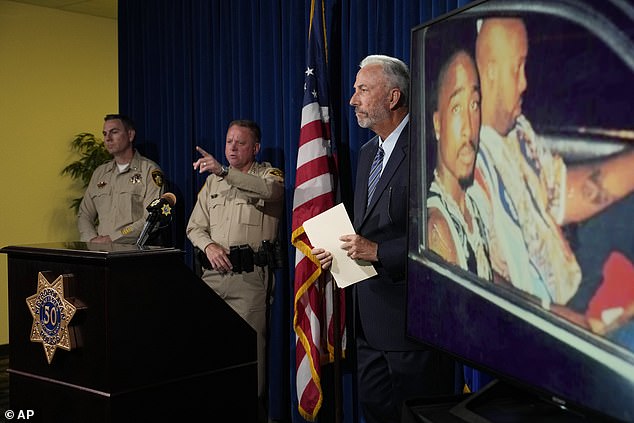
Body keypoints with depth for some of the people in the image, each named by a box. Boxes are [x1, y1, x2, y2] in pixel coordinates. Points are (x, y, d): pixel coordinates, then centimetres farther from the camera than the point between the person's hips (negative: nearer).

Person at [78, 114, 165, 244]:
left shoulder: (150, 170, 0)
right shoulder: (99, 173, 20)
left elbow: (151, 219, -10)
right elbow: (84, 215, 19)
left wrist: (111, 238, -13)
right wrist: (93, 239, -3)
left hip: (134, 248, -4)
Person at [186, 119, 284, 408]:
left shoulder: (268, 175, 6)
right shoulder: (213, 181, 21)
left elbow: (271, 189, -21)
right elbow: (195, 226, 19)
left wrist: (224, 171, -32)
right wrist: (209, 246, -4)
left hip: (250, 276, -5)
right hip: (214, 274, 5)